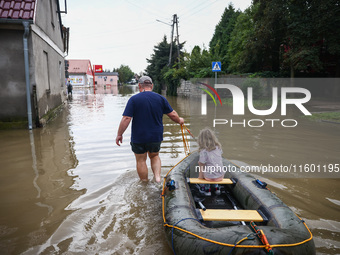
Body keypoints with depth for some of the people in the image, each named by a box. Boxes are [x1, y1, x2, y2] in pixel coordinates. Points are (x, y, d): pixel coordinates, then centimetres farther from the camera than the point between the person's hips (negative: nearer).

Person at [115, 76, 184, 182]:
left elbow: (126, 119, -15)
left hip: (138, 137, -3)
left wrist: (119, 134, -5)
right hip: (156, 137, 3)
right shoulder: (160, 98, -1)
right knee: (154, 156, 25)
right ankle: (157, 176, 8)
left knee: (141, 160, 12)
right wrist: (179, 121, 23)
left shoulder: (134, 99, -10)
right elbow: (173, 114, 2)